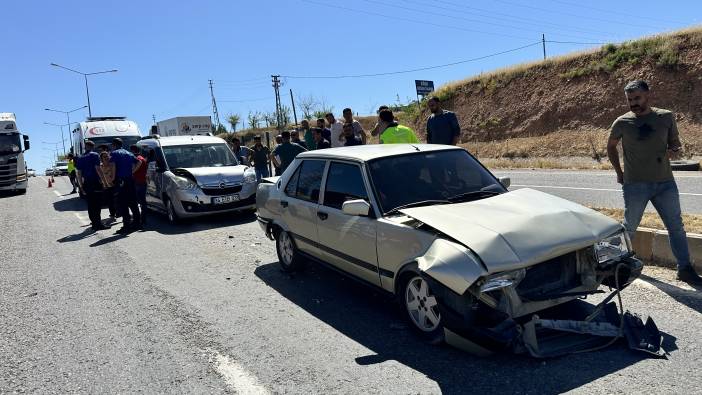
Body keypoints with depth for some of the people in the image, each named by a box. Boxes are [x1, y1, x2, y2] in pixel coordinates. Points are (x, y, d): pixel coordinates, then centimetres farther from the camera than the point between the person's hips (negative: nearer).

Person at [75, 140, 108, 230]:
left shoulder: (80, 158, 15)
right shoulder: (94, 155, -3)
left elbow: (78, 173, 13)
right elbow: (97, 168, -12)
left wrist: (81, 186, 16)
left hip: (86, 183, 6)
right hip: (95, 182, -6)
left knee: (90, 205, 9)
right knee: (97, 204, -5)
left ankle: (94, 223, 13)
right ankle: (98, 224, -8)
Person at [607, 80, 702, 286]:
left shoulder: (666, 117, 3)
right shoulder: (622, 123, -2)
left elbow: (676, 144, 12)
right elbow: (611, 147, 14)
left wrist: (674, 151, -12)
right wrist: (619, 172, 8)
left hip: (665, 183, 2)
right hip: (635, 185, -2)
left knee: (676, 226, 4)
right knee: (630, 227, 8)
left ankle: (685, 269, 13)